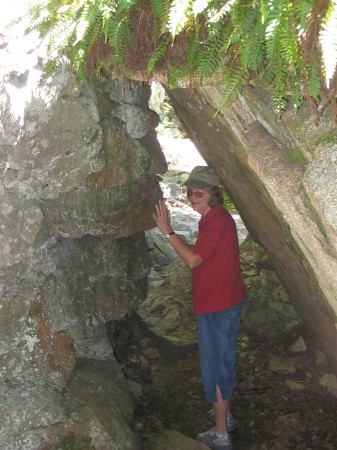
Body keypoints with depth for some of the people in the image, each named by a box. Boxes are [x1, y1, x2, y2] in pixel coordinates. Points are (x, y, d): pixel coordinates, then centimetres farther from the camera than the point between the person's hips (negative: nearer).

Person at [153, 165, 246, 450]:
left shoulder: (216, 221, -22)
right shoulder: (218, 216, 10)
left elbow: (194, 260, -29)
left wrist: (168, 231, -26)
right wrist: (184, 244, 6)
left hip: (217, 306, -11)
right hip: (229, 300, 11)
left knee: (214, 367, 1)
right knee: (226, 360, 22)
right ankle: (226, 417, 40)